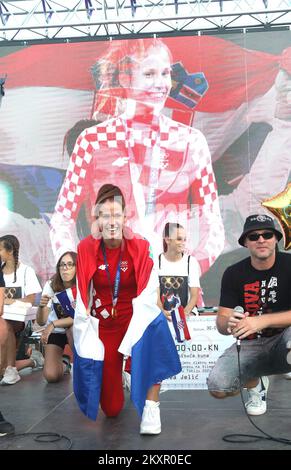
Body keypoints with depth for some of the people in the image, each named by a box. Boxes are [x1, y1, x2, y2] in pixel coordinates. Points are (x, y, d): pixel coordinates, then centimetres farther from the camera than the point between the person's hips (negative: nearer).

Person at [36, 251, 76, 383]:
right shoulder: (51, 285, -17)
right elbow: (41, 322, -19)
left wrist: (53, 324, -31)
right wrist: (41, 306, -41)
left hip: (76, 330, -1)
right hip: (55, 332, 1)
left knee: (74, 328, -37)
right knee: (51, 376, -17)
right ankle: (63, 361, 19)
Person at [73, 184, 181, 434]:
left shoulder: (140, 248, -11)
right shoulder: (87, 249, -7)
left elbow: (148, 297, -16)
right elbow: (82, 300, -3)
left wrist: (131, 342, -26)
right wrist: (86, 341, -9)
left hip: (133, 319, -1)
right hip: (102, 325, 1)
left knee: (155, 327, -39)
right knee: (111, 408, 3)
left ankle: (151, 404, -23)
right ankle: (114, 375, 39)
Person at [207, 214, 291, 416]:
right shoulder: (234, 274, -2)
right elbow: (221, 321, -3)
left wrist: (262, 321, -30)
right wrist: (229, 324, -28)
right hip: (250, 345, 4)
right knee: (218, 387, -20)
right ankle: (256, 384, 14)